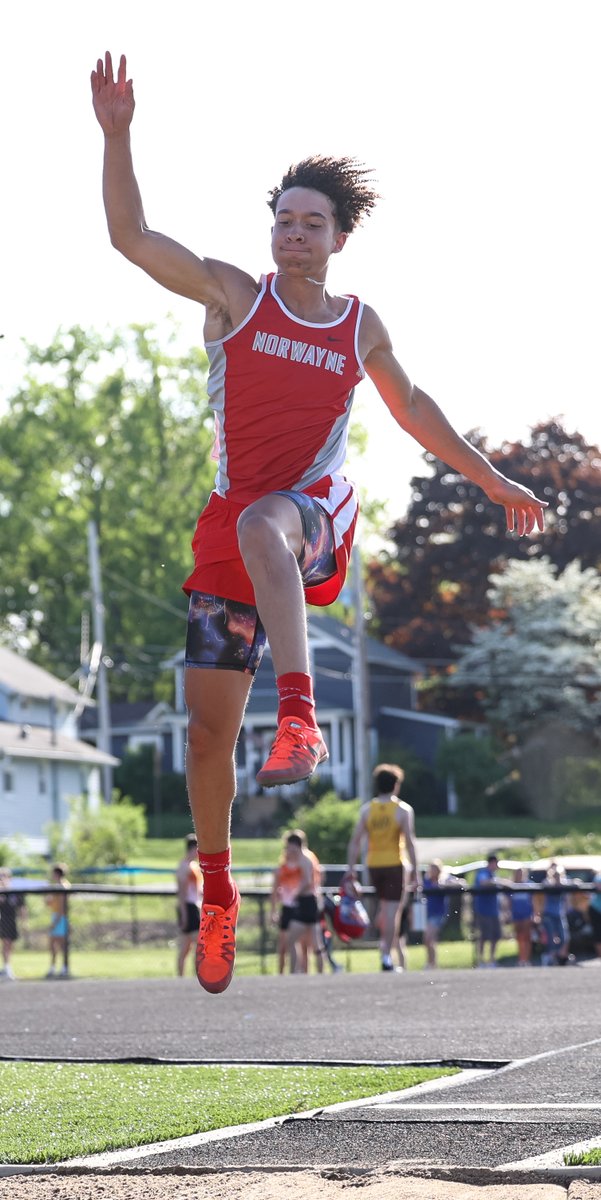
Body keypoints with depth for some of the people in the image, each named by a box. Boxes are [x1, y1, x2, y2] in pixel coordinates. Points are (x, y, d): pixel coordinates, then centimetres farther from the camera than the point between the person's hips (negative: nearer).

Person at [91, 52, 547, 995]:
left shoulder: (361, 327, 9)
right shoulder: (233, 294, 5)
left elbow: (411, 406, 25)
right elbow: (130, 234, -3)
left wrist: (491, 481, 28)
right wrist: (117, 134, -14)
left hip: (315, 518, -2)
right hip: (229, 531, 2)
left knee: (259, 523, -41)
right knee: (208, 727, 2)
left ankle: (300, 720, -56)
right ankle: (218, 892, 22)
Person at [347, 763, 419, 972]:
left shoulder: (366, 810, 4)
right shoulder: (403, 810, -5)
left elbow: (355, 842, 1)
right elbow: (409, 842, -11)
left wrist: (351, 870, 5)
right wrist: (414, 871, -7)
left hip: (373, 865, 4)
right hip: (394, 864, -4)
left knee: (384, 906, 23)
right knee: (393, 911, -2)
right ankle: (386, 955, -6)